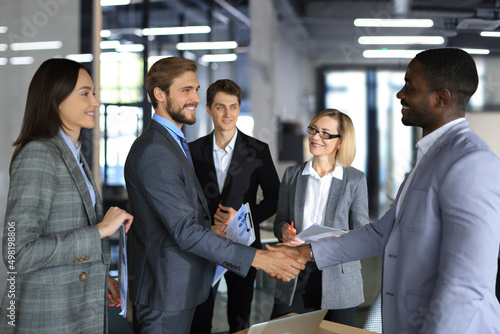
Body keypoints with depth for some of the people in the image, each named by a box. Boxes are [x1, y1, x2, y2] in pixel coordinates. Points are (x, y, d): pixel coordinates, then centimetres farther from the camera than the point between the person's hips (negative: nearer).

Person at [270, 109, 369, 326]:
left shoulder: (355, 180, 0)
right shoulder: (292, 175, 8)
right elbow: (280, 220, 13)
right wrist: (284, 230, -11)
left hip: (338, 281, -2)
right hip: (295, 278, 2)